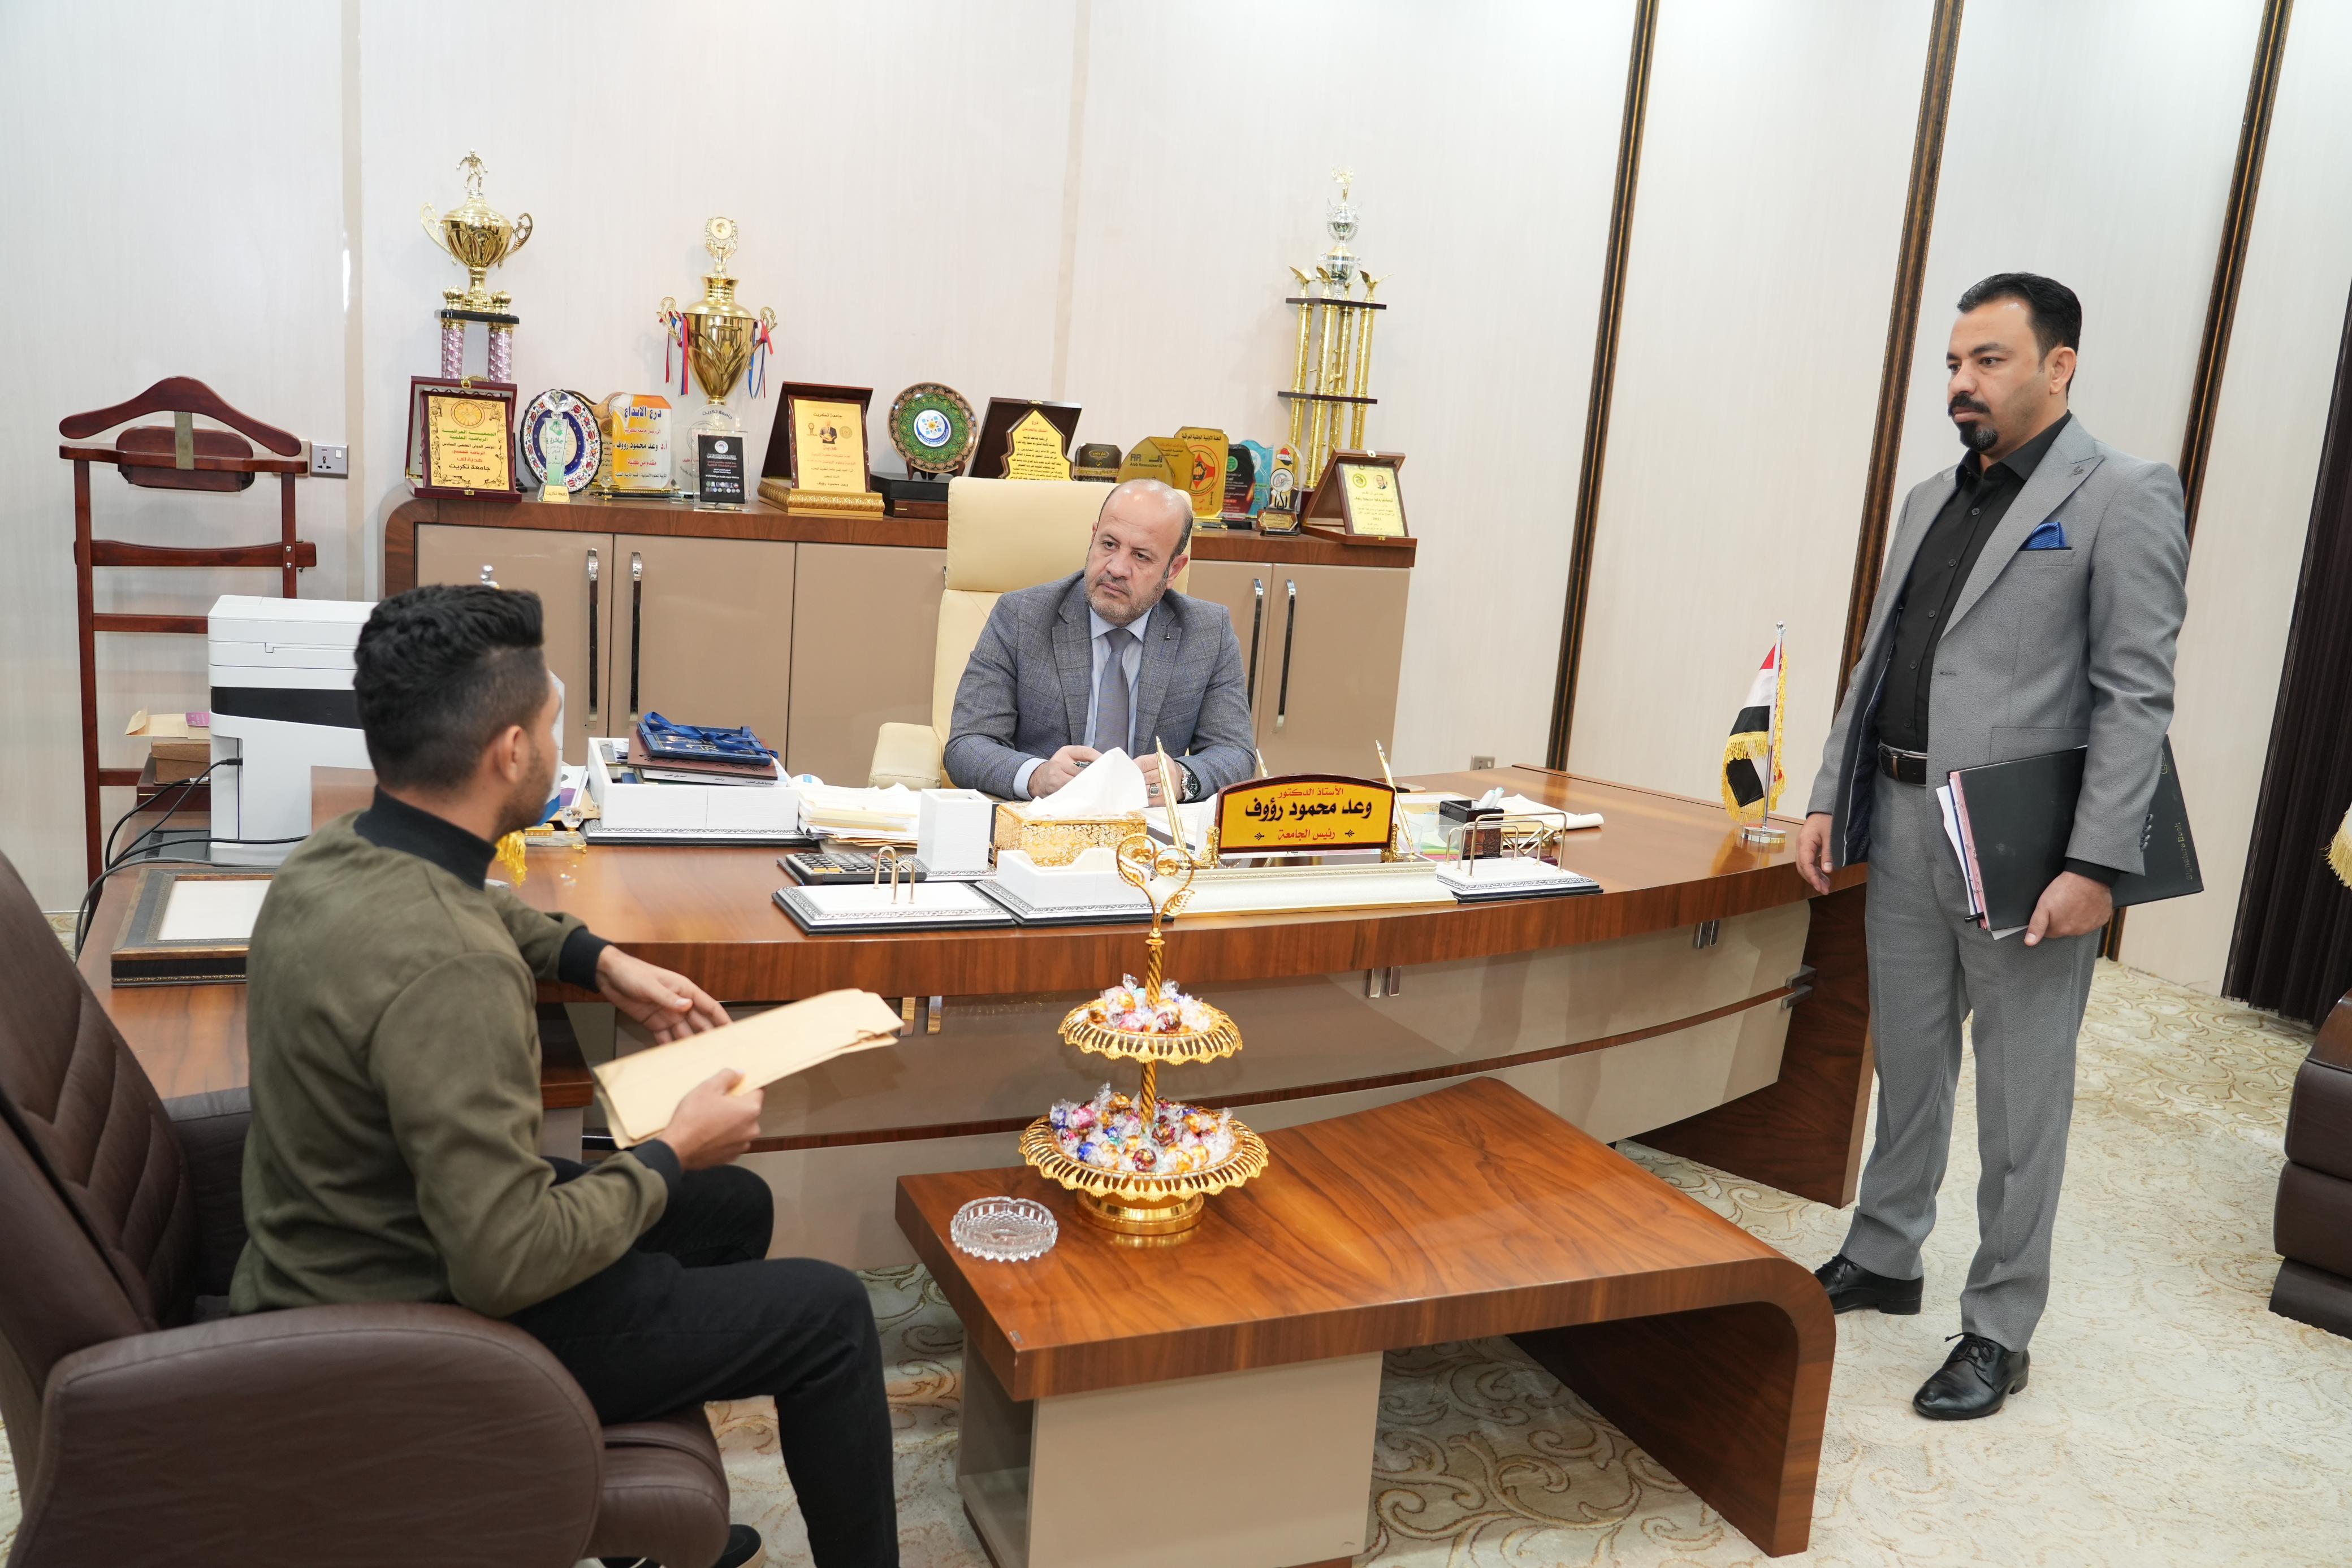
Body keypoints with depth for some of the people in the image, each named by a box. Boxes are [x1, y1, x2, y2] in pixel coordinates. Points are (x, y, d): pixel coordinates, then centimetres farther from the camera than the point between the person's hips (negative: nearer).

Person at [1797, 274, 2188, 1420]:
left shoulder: (2122, 498, -7)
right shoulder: (1932, 501, 14)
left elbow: (2136, 696, -13)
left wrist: (2096, 866, -18)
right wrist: (1829, 800, 11)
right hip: (1903, 825, 7)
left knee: (2020, 1093, 5)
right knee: (1906, 1061, 17)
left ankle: (1999, 1329, 18)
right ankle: (1882, 1259, 34)